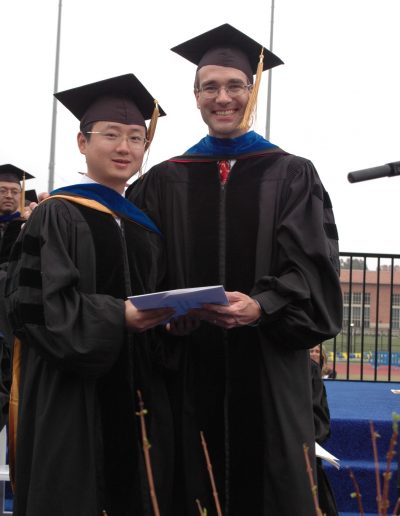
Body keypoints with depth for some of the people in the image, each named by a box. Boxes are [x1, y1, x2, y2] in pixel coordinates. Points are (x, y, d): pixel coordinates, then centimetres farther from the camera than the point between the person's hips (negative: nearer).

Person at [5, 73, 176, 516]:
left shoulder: (145, 228, 14)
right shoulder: (57, 215, -6)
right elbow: (34, 301, -15)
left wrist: (167, 317, -2)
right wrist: (114, 317, -23)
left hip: (130, 391, 6)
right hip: (68, 393, -6)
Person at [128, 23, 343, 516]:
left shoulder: (292, 175, 6)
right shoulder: (164, 181, 9)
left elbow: (312, 266, -5)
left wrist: (261, 306, -22)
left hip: (269, 365, -1)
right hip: (188, 368, 1)